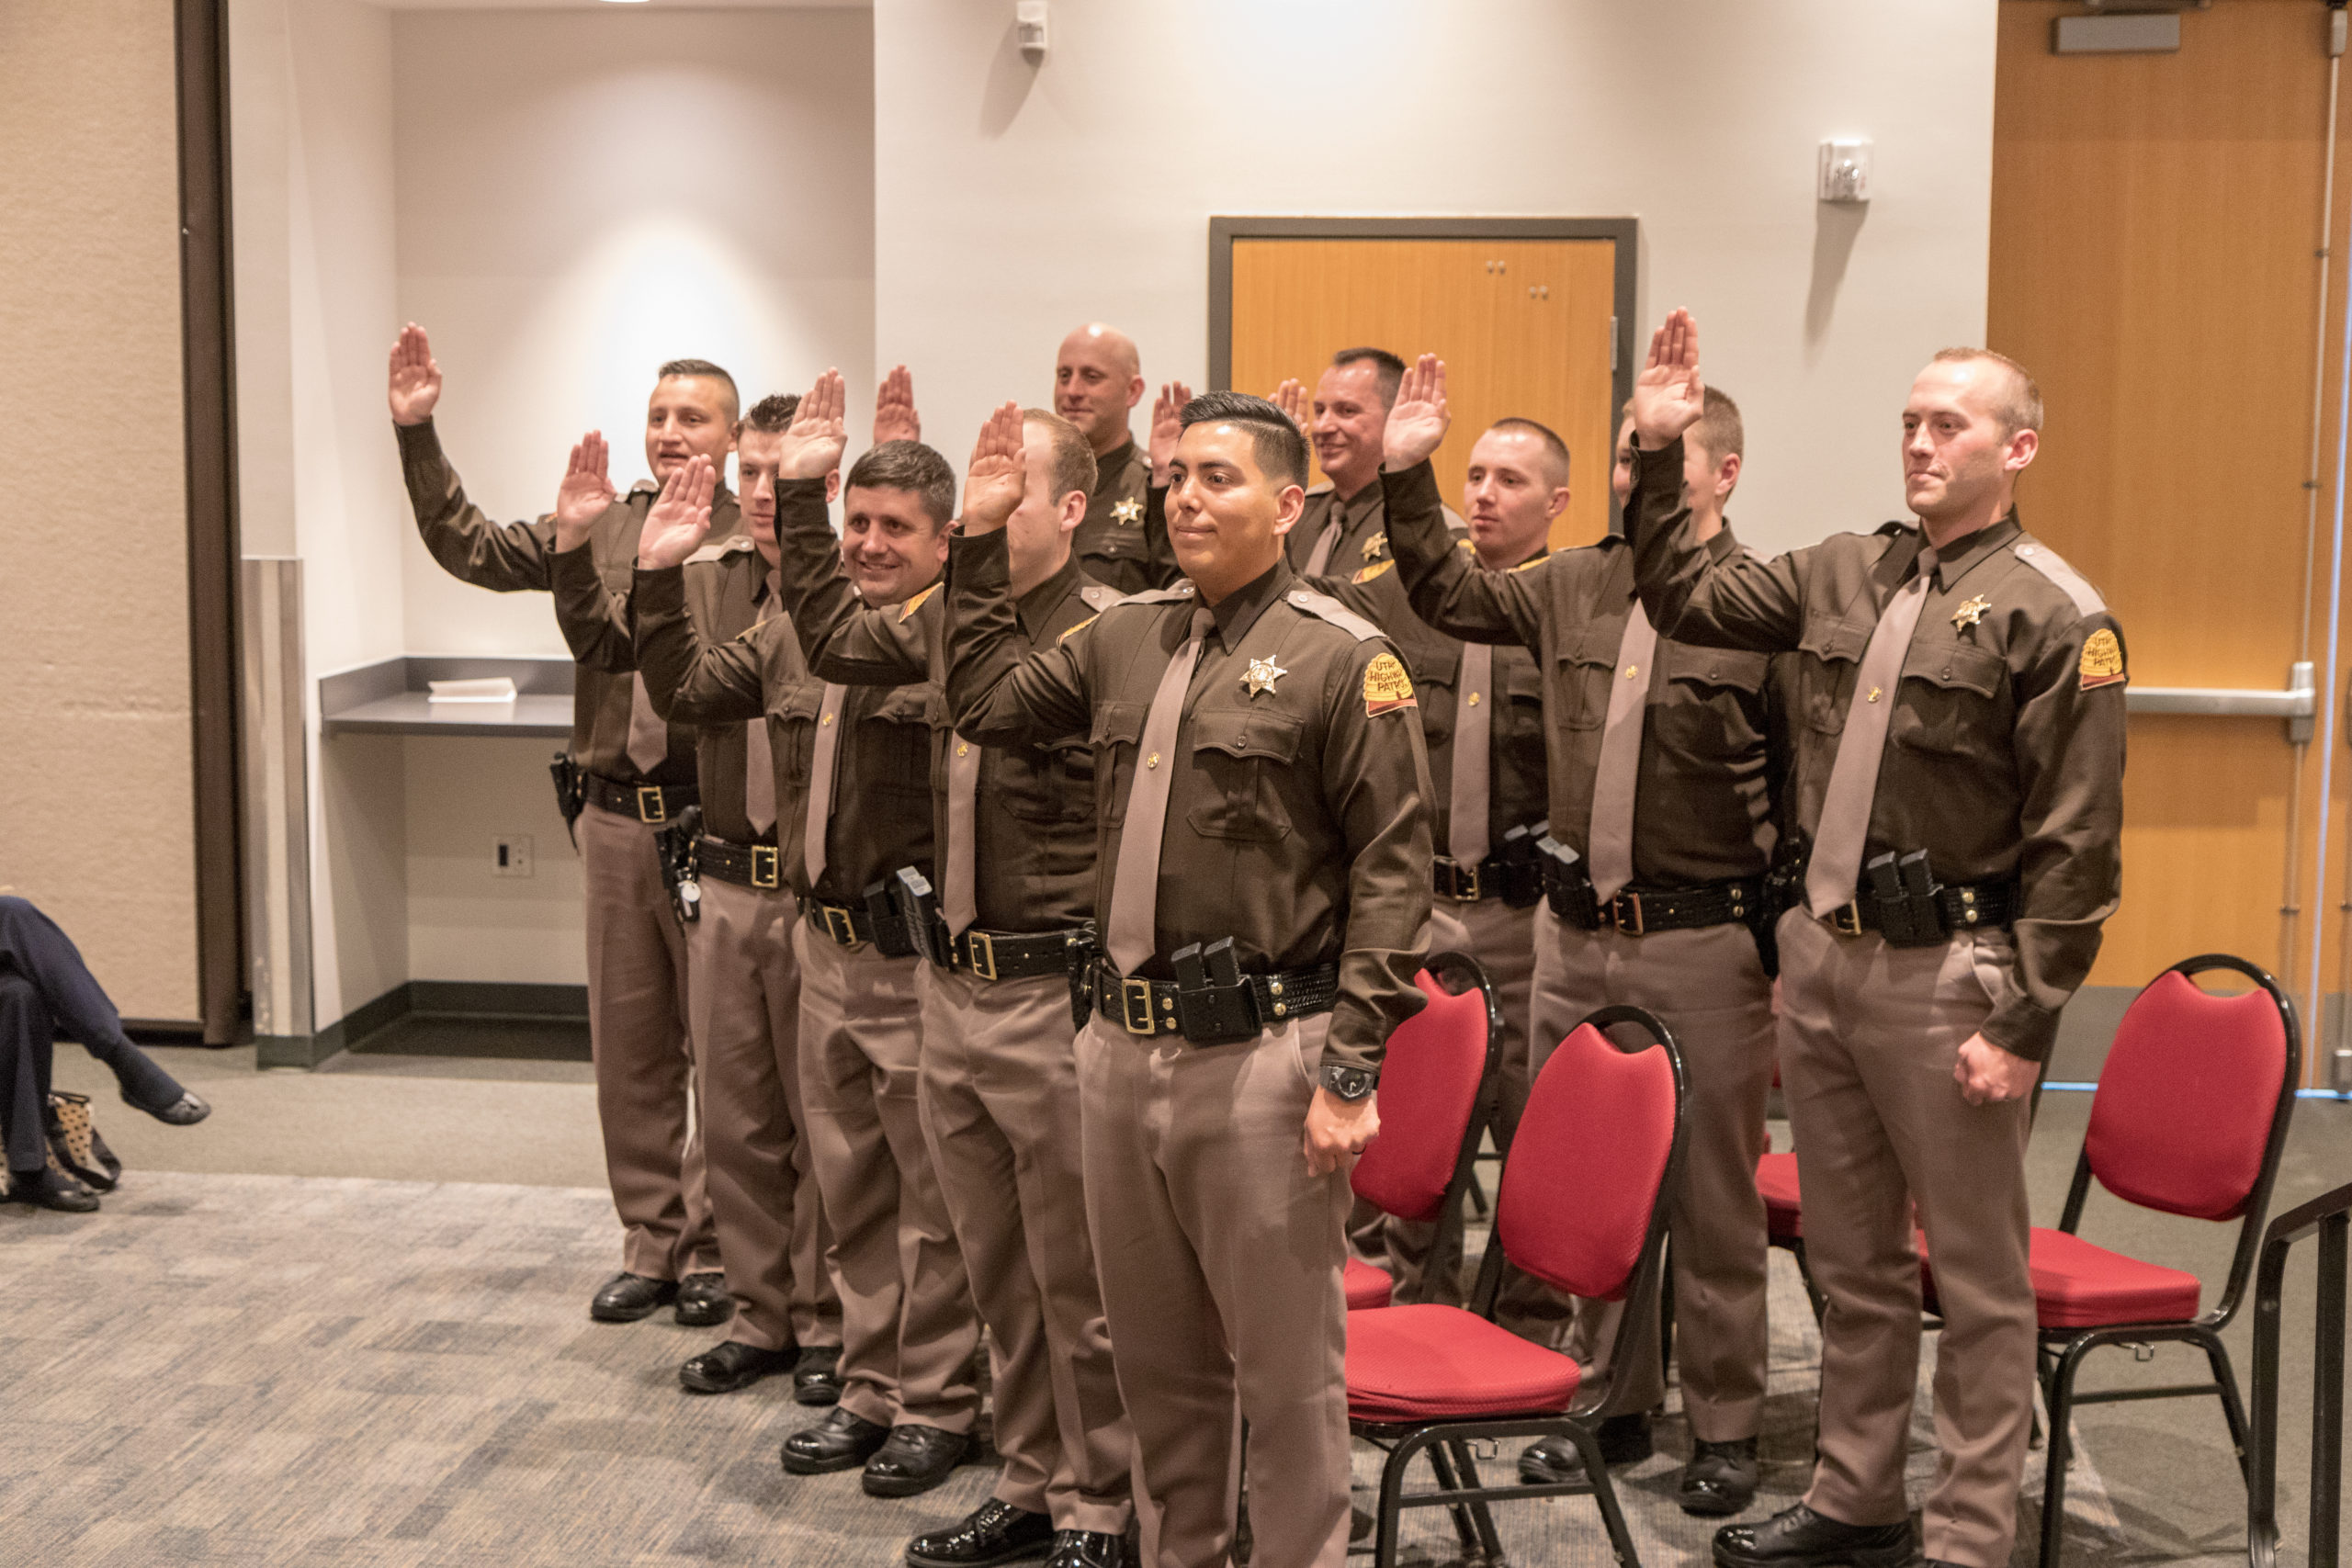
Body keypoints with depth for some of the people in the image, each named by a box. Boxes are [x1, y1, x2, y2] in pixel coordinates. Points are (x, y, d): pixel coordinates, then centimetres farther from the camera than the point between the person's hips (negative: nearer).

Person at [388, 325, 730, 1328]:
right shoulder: (601, 524, 9)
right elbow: (474, 550, 4)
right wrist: (415, 434, -4)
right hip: (613, 819, 5)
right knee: (627, 1050, 13)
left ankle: (712, 1251, 17)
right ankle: (650, 1243, 26)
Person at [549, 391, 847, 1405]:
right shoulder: (708, 579, 7)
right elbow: (603, 645, 8)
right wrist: (577, 546, -7)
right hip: (722, 881, 5)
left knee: (821, 1119, 7)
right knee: (732, 1120, 13)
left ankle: (823, 1321, 21)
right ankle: (760, 1316, 27)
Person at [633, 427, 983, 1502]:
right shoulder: (799, 629, 9)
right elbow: (689, 689, 16)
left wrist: (798, 494, -34)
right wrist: (660, 576, 5)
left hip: (919, 956, -7)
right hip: (825, 947, 7)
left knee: (933, 1200, 5)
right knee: (852, 1190, 18)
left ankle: (935, 1403, 19)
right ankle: (871, 1385, 31)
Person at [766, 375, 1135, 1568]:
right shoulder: (951, 616, 8)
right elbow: (836, 640, 23)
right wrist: (803, 496, 18)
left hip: (1052, 993, -7)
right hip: (951, 983, 8)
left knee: (1076, 1280, 5)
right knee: (996, 1271, 18)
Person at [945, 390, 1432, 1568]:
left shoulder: (1343, 658, -8)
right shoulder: (1125, 639, 10)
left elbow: (1391, 871, -10)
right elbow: (984, 701, 22)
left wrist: (1349, 1069, -14)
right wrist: (981, 542, 15)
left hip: (1259, 1059, -6)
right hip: (1121, 1050, 6)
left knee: (1286, 1368, 5)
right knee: (1157, 1360, 19)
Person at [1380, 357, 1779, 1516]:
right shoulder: (1576, 587, 6)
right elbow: (1449, 597, 17)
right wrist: (1407, 478, 3)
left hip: (1705, 950, -5)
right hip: (1574, 934, 6)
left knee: (1712, 1199, 6)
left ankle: (1723, 1427, 22)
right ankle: (1609, 1401, 31)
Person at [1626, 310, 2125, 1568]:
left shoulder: (2056, 615, -10)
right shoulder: (1845, 575, 9)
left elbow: (2074, 844, -12)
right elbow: (1686, 597, 19)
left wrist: (2024, 1023, -15)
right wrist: (1658, 457, 8)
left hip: (1945, 973, -6)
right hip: (1821, 954, 7)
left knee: (1977, 1277, 6)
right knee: (1851, 1261, 18)